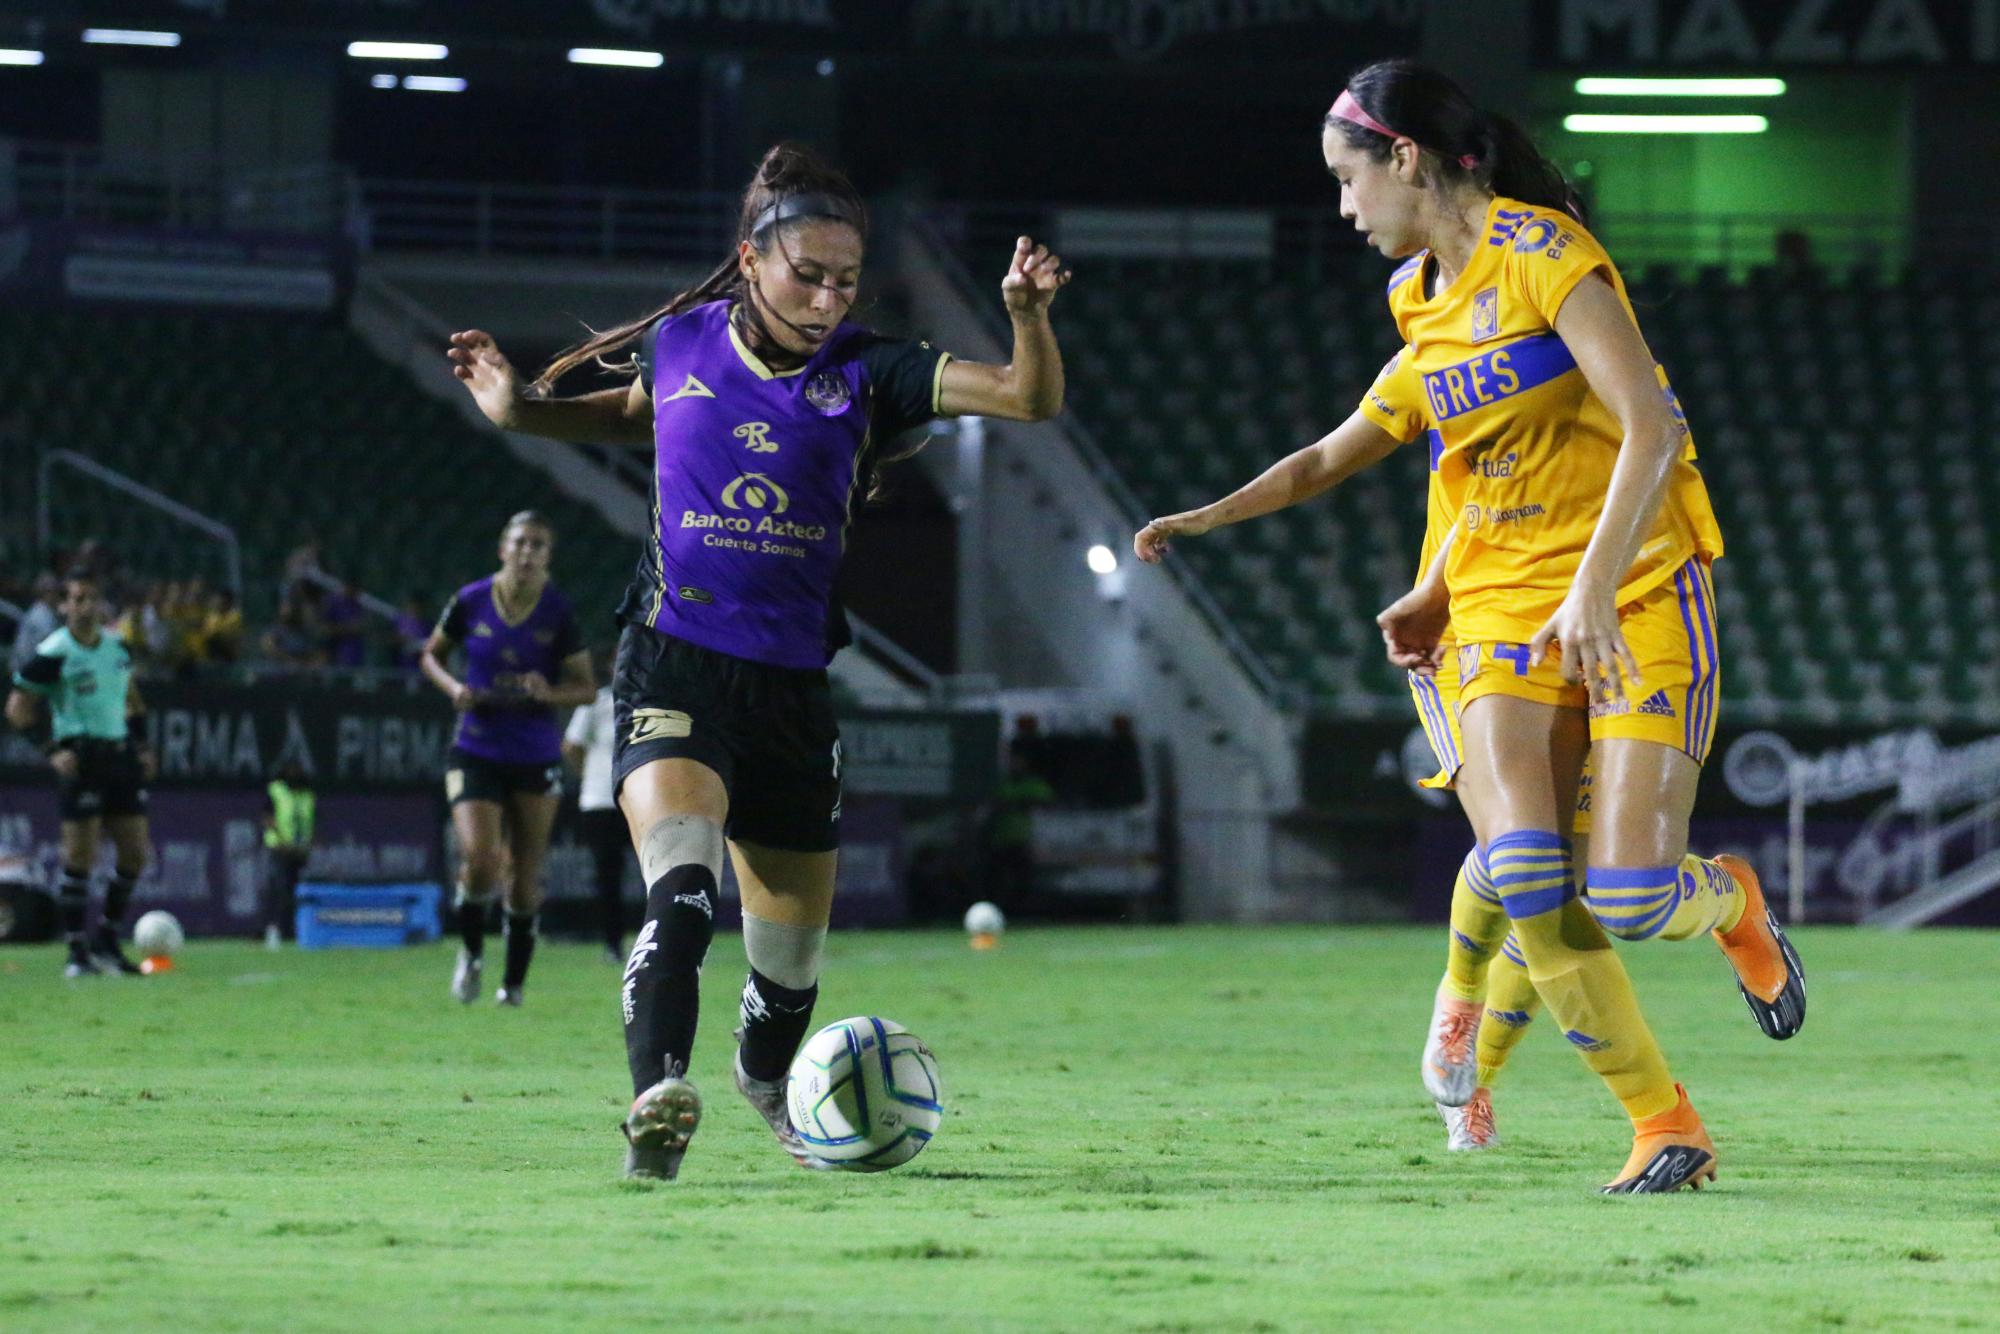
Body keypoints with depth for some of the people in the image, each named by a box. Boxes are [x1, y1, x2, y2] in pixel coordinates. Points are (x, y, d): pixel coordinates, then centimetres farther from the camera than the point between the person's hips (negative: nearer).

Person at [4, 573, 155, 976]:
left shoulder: (118, 646, 10)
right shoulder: (52, 654, -9)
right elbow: (18, 708, -7)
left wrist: (141, 746, 14)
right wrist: (53, 751, -16)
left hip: (120, 753, 7)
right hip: (80, 757, -7)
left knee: (135, 853, 6)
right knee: (80, 857, -7)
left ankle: (107, 943, 19)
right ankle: (78, 952, 0)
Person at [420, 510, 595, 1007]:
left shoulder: (559, 612, -5)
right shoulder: (470, 602, -4)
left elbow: (584, 686, 1)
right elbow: (431, 655, 12)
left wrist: (549, 692, -19)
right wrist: (453, 687, -8)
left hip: (536, 759, 1)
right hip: (476, 752, -1)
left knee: (525, 877, 6)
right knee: (479, 859, -18)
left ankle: (515, 980, 25)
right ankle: (472, 952, 10)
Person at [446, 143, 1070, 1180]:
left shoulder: (864, 373, -3)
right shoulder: (682, 344, 1)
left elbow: (1033, 399, -13)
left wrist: (1027, 315, -32)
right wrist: (519, 409, 12)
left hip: (792, 687, 2)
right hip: (673, 668, -2)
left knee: (792, 951, 13)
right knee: (681, 886, -30)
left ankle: (766, 1078, 45)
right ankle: (657, 1098, -39)